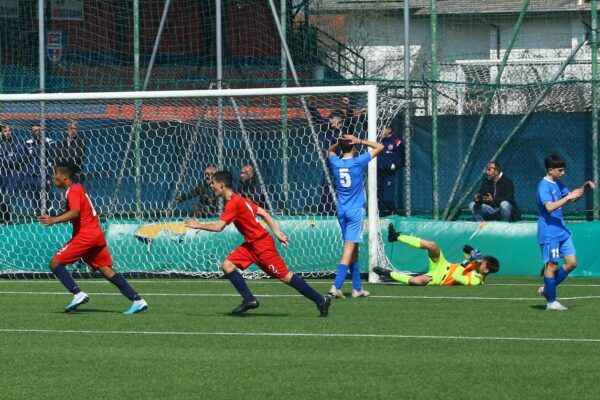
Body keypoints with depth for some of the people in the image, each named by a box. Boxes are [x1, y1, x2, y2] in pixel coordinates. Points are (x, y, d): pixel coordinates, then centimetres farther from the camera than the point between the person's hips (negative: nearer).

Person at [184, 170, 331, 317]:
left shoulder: (233, 203, -19)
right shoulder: (239, 199, 11)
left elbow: (218, 227, -25)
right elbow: (262, 212, 14)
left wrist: (199, 226, -10)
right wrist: (277, 232, 12)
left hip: (262, 244, -10)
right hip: (252, 244, 10)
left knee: (285, 276, -6)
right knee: (227, 266, -1)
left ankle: (321, 300, 1)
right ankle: (249, 300, 1)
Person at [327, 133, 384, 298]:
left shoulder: (335, 163, 1)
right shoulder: (358, 162, -10)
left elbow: (331, 150, 26)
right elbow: (379, 147, -1)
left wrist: (340, 142, 8)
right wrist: (359, 141, -4)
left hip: (341, 211, 5)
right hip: (356, 210, -5)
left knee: (353, 248, 12)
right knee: (350, 247, -10)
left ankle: (357, 288, 14)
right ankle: (337, 285, -22)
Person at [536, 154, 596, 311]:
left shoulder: (558, 184, 12)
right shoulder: (544, 186, -15)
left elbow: (571, 198, 24)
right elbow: (550, 207, -28)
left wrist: (583, 188, 8)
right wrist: (568, 197, -30)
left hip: (562, 230, 9)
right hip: (549, 232, -9)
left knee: (572, 263, 6)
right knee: (552, 265, -4)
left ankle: (547, 289, 19)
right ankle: (551, 302, 3)